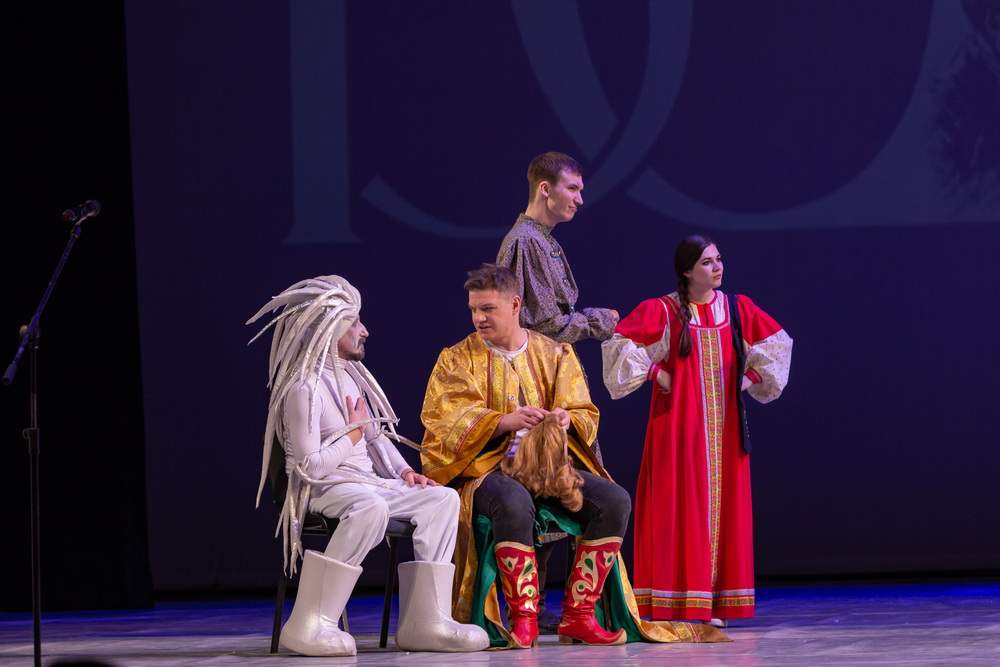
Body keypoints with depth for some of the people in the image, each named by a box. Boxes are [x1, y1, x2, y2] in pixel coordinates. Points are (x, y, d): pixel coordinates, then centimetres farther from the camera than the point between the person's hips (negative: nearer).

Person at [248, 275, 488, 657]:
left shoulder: (351, 375, 17)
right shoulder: (305, 389, -14)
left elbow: (377, 436, 26)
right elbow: (311, 467, -19)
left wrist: (403, 471, 8)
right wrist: (353, 433, -6)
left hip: (368, 485, 9)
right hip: (322, 492, -9)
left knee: (443, 498, -8)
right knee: (371, 507, -40)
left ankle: (424, 621, -16)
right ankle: (308, 625, -39)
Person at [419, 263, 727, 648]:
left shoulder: (555, 355, 14)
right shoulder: (457, 360, 6)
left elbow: (585, 416, 8)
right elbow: (450, 424, -8)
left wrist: (567, 420, -18)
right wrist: (505, 421, -25)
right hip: (488, 468, -4)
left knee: (614, 500, -22)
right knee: (514, 502, -40)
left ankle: (576, 616, -21)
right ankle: (524, 618, -32)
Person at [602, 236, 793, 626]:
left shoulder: (738, 309, 8)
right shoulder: (662, 311, -4)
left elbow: (775, 344, 19)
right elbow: (621, 342, -8)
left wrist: (751, 377, 8)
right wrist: (656, 373, -10)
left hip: (723, 426, 4)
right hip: (679, 425, -4)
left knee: (723, 504, 2)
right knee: (679, 503, -8)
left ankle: (713, 606, 5)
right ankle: (675, 607, -8)